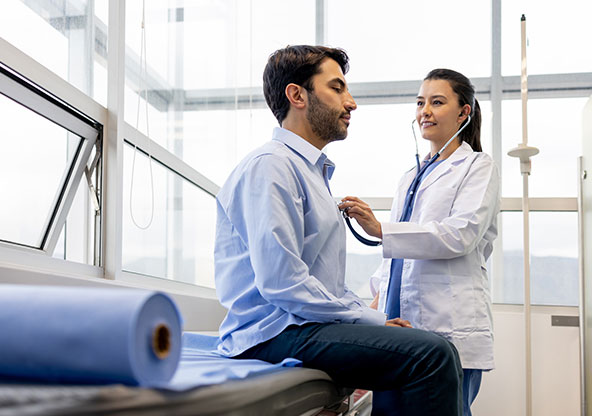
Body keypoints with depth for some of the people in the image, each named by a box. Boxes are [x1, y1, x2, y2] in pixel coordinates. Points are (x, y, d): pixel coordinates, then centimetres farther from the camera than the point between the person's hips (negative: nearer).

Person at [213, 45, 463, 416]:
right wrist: (372, 320, -13)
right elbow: (282, 284, -19)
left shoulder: (315, 171, 23)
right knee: (432, 353, -23)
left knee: (439, 356, -2)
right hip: (275, 331, -10)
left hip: (309, 324, 10)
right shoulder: (271, 166, -9)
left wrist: (374, 317, 7)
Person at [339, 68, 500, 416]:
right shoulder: (412, 175, 23)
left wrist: (380, 229, -22)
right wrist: (381, 298, 10)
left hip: (450, 327, -6)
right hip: (404, 321, 6)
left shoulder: (478, 166, 2)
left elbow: (460, 235, -13)